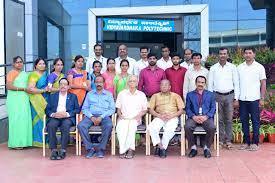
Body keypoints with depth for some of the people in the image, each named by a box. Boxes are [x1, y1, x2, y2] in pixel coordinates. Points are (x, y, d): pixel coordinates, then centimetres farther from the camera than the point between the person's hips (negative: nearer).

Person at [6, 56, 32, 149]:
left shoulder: (25, 74, 19)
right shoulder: (11, 73, -2)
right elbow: (9, 86, -14)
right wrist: (23, 89, -17)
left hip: (24, 99, 7)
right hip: (15, 100, -7)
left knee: (25, 119, 3)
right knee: (16, 120, -6)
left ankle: (23, 141, 8)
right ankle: (16, 143, -1)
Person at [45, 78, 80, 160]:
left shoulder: (73, 96, 21)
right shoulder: (52, 96, 24)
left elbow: (77, 109, 8)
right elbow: (47, 109, 15)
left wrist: (67, 114, -10)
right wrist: (53, 114, -8)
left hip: (68, 118, -1)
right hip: (55, 117, 1)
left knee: (65, 125, -35)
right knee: (51, 125, -33)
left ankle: (63, 151, -32)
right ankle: (54, 150, -29)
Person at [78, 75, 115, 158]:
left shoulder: (109, 94, 15)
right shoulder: (89, 94, 20)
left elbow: (112, 109, 4)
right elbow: (84, 108, 11)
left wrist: (101, 117, -11)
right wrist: (91, 117, -8)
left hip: (104, 116, -2)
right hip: (91, 116, 2)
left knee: (109, 126, -35)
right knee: (81, 125, -28)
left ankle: (101, 148, -22)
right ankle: (90, 148, -20)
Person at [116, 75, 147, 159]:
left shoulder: (141, 95, 14)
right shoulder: (122, 94, 16)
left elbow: (145, 109, 14)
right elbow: (118, 109, 17)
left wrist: (139, 115, -5)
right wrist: (120, 115, -3)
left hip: (135, 119, -1)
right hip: (124, 118, 1)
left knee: (131, 126, -35)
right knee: (120, 127, -33)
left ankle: (123, 150, -28)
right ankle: (130, 149, -29)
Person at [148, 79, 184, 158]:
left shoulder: (175, 96, 17)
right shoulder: (155, 96, 20)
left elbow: (181, 110, 8)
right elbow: (151, 109, 10)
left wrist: (172, 115, -10)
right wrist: (159, 115, -9)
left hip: (172, 117, -1)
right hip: (159, 117, 2)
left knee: (169, 129, -35)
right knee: (151, 127, -30)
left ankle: (163, 147, -21)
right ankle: (159, 145, -21)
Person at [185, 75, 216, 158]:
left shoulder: (210, 94, 19)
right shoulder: (190, 94, 18)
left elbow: (213, 108, 8)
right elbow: (187, 108, 8)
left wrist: (206, 116, -10)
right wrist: (194, 116, -12)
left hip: (206, 117, 0)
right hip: (194, 117, 0)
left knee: (212, 128, -32)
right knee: (187, 127, -31)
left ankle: (207, 148, -8)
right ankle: (193, 148, -11)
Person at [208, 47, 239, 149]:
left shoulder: (232, 67, 5)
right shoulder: (213, 68, 6)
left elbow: (236, 84, 5)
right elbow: (210, 84, 7)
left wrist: (236, 98, -1)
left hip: (230, 95, 0)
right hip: (217, 95, 0)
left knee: (229, 119, 2)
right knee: (219, 119, 2)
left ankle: (228, 140, 9)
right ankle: (221, 140, 10)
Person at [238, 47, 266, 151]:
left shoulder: (259, 67, 3)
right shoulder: (239, 67, 9)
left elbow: (263, 83, 2)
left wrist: (262, 98, -5)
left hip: (254, 99, -3)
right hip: (242, 99, 3)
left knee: (255, 121, 2)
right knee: (244, 121, 7)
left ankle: (255, 143, 10)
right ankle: (246, 142, 16)